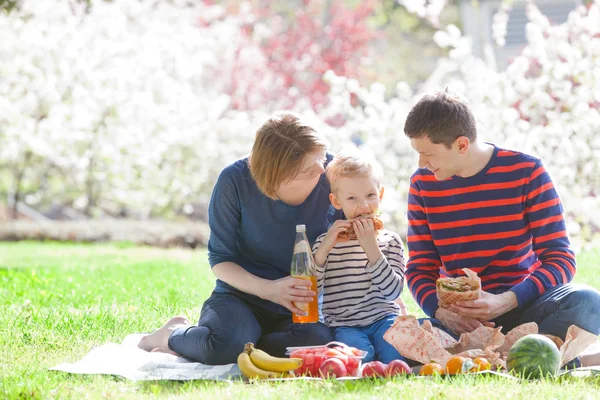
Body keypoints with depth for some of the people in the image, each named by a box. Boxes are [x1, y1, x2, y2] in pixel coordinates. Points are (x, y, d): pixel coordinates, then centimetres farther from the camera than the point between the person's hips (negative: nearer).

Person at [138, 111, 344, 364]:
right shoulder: (235, 180, -15)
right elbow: (220, 259, -7)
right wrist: (268, 289, -24)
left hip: (302, 306, 3)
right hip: (242, 297, -2)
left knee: (317, 341, -35)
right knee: (228, 342, -38)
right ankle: (173, 334, 2)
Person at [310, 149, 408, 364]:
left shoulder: (390, 241, 7)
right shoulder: (326, 242, 6)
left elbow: (392, 292, -8)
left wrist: (371, 248, -16)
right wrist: (324, 249, -16)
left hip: (383, 319, 1)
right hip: (344, 325, -1)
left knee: (395, 349, -31)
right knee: (359, 350, -33)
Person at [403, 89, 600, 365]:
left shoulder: (526, 172, -7)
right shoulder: (422, 183, 2)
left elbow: (561, 259, -10)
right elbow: (419, 268, 4)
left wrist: (506, 301, -26)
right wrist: (442, 311, -19)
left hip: (522, 302, -2)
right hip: (460, 314, 2)